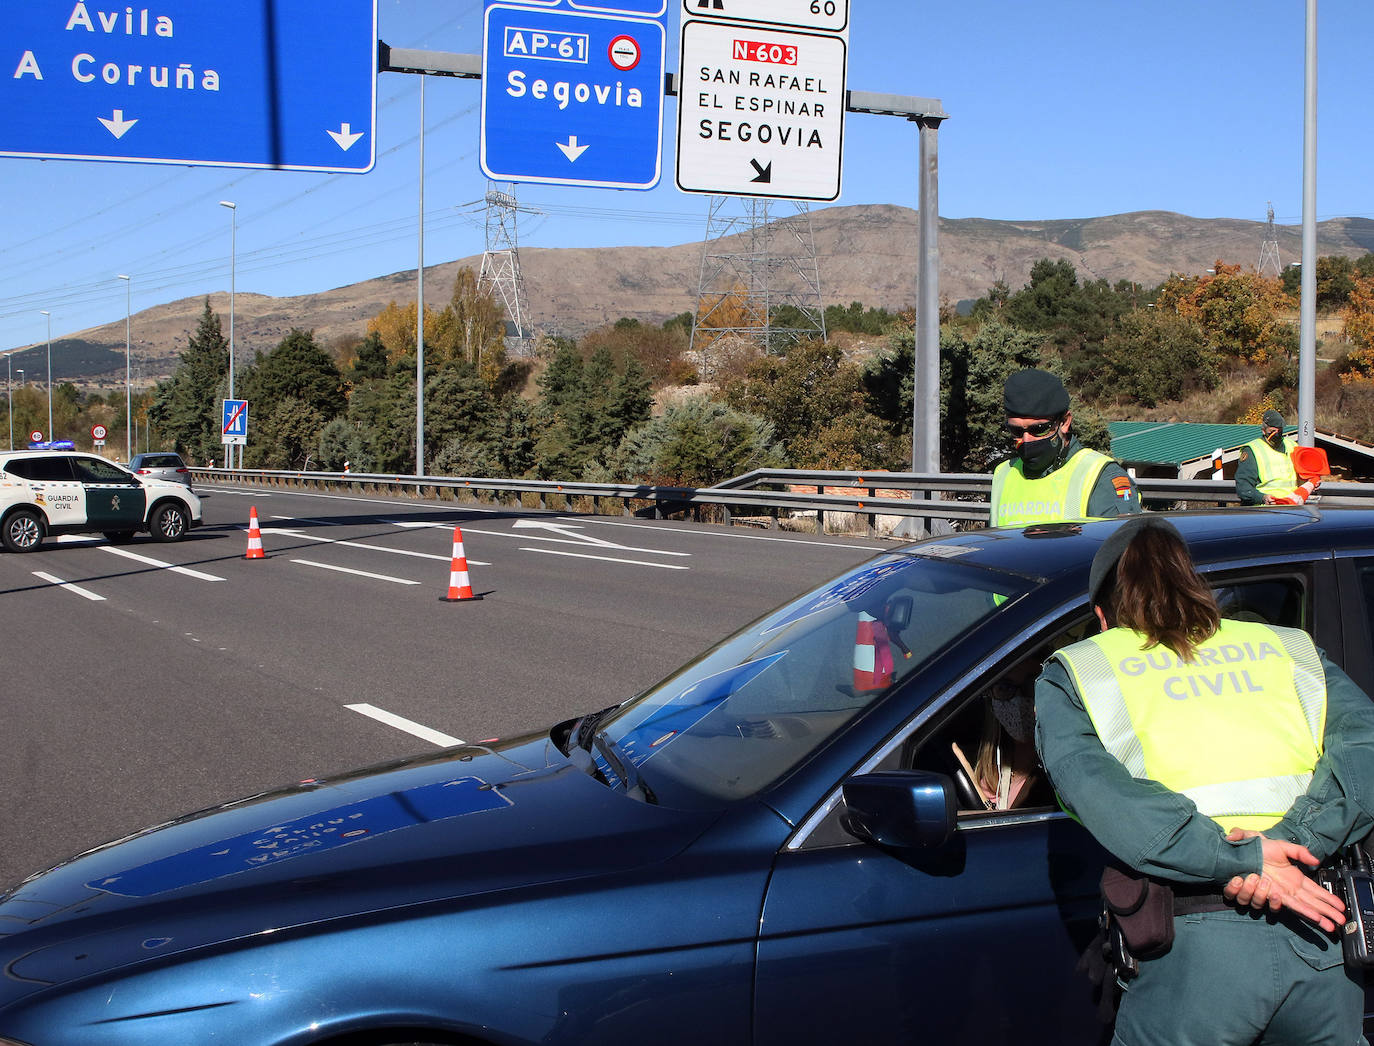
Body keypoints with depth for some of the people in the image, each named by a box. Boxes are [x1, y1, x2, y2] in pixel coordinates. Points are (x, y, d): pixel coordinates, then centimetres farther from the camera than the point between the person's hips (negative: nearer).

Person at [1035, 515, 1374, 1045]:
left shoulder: (1072, 673, 11)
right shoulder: (1289, 649, 18)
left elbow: (1093, 786, -8)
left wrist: (1240, 859, -14)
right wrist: (1294, 840, -10)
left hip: (1197, 948, -3)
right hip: (1326, 944, 3)